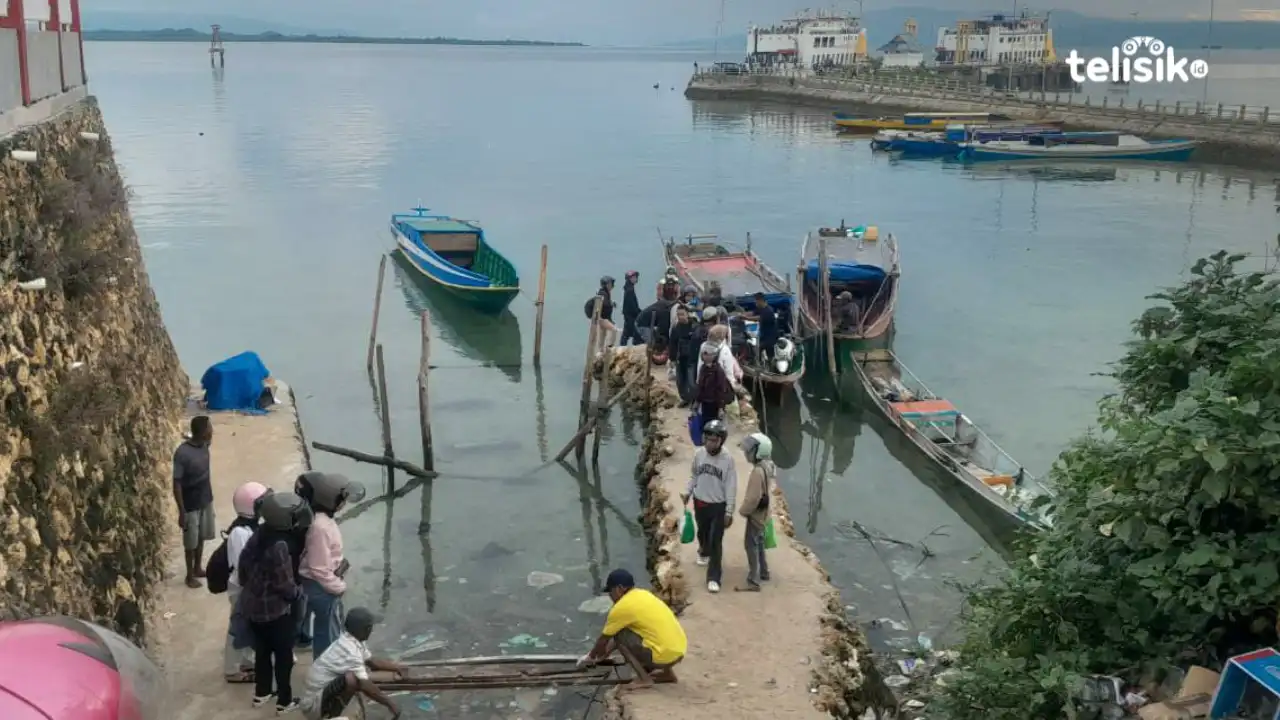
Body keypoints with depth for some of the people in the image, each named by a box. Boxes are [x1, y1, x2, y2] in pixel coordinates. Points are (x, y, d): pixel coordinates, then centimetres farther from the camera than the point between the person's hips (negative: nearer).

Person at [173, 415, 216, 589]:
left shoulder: (204, 445, -5)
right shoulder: (182, 453, -27)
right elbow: (177, 484, -21)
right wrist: (182, 512, -19)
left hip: (206, 500, 7)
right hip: (191, 505, -7)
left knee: (201, 537, 21)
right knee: (191, 542, 10)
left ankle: (198, 568, 40)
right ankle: (190, 575, 27)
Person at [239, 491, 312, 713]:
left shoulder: (260, 533, -7)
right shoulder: (278, 546, -32)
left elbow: (244, 561, 8)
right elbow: (286, 588, -24)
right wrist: (299, 591, -3)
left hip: (252, 605, 8)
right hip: (274, 610, -8)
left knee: (262, 649, 25)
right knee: (283, 655, 12)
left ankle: (261, 693, 41)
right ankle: (284, 701, 26)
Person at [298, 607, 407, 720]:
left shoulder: (354, 642, 5)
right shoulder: (350, 650, -24)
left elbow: (371, 661, 22)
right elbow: (365, 686, -30)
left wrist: (397, 667, 11)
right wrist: (390, 704, -22)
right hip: (313, 704, -10)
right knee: (352, 679, -31)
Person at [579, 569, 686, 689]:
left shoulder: (622, 606, -7)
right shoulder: (643, 595, 16)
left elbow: (604, 639, 7)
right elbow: (626, 631, 29)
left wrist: (591, 657, 25)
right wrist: (606, 653, 35)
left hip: (665, 655, -8)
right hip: (679, 650, 8)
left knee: (619, 635, 3)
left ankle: (644, 679, -1)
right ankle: (667, 673, 20)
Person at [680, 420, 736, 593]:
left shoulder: (727, 459, -19)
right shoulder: (699, 454, -9)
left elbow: (731, 487, -14)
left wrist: (729, 512, -13)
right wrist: (687, 493, -3)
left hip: (719, 506, -4)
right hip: (700, 503, 4)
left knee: (716, 541, -3)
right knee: (702, 533, 26)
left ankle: (713, 578, 3)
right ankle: (703, 552, 57)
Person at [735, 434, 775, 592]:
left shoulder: (758, 471, -29)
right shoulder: (768, 466, 3)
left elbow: (754, 497, -28)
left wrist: (743, 510, -12)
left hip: (755, 513, -10)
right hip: (762, 513, 10)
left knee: (751, 545, -4)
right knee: (758, 543, 23)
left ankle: (753, 582, -2)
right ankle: (763, 572, 37)